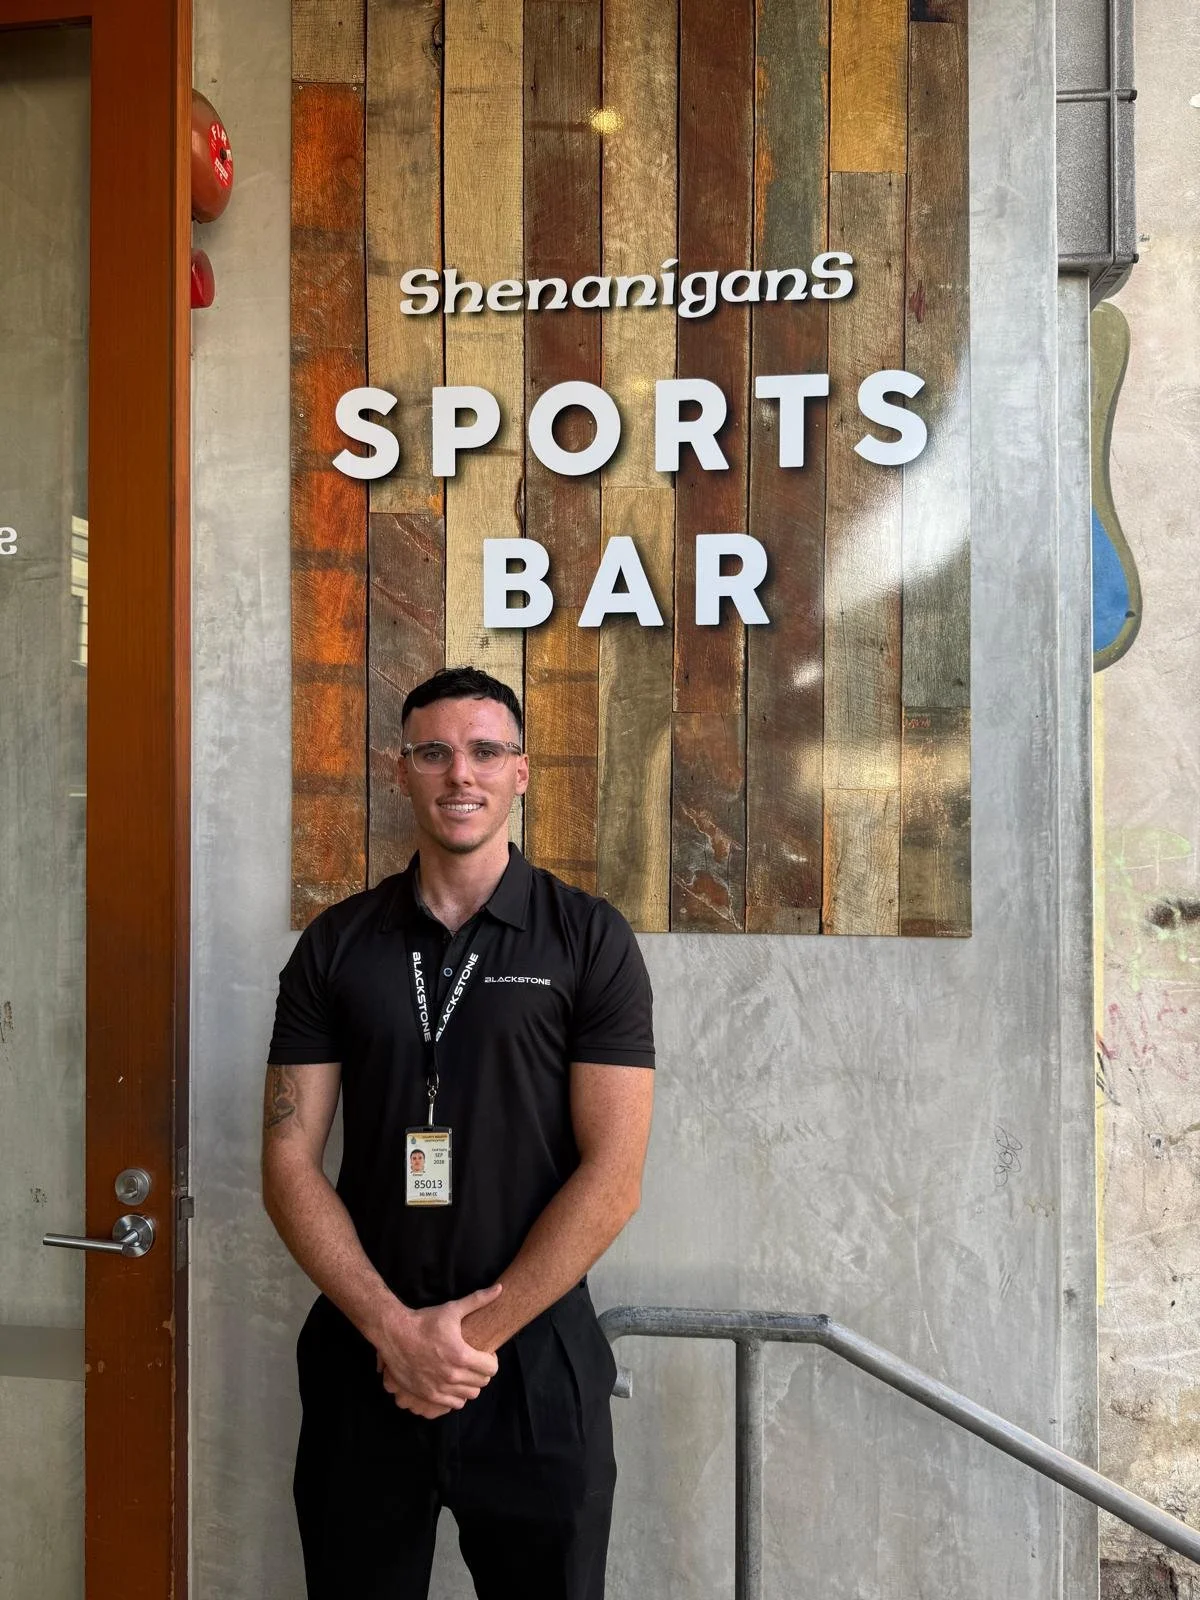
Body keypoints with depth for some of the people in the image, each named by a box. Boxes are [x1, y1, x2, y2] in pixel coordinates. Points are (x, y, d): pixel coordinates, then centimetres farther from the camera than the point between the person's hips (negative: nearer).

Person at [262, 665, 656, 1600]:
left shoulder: (589, 940, -6)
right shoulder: (337, 945, 1)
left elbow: (612, 1178, -10)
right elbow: (290, 1163, -2)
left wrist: (476, 1333, -13)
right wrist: (394, 1328, -13)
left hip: (536, 1362, -2)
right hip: (363, 1359, 2)